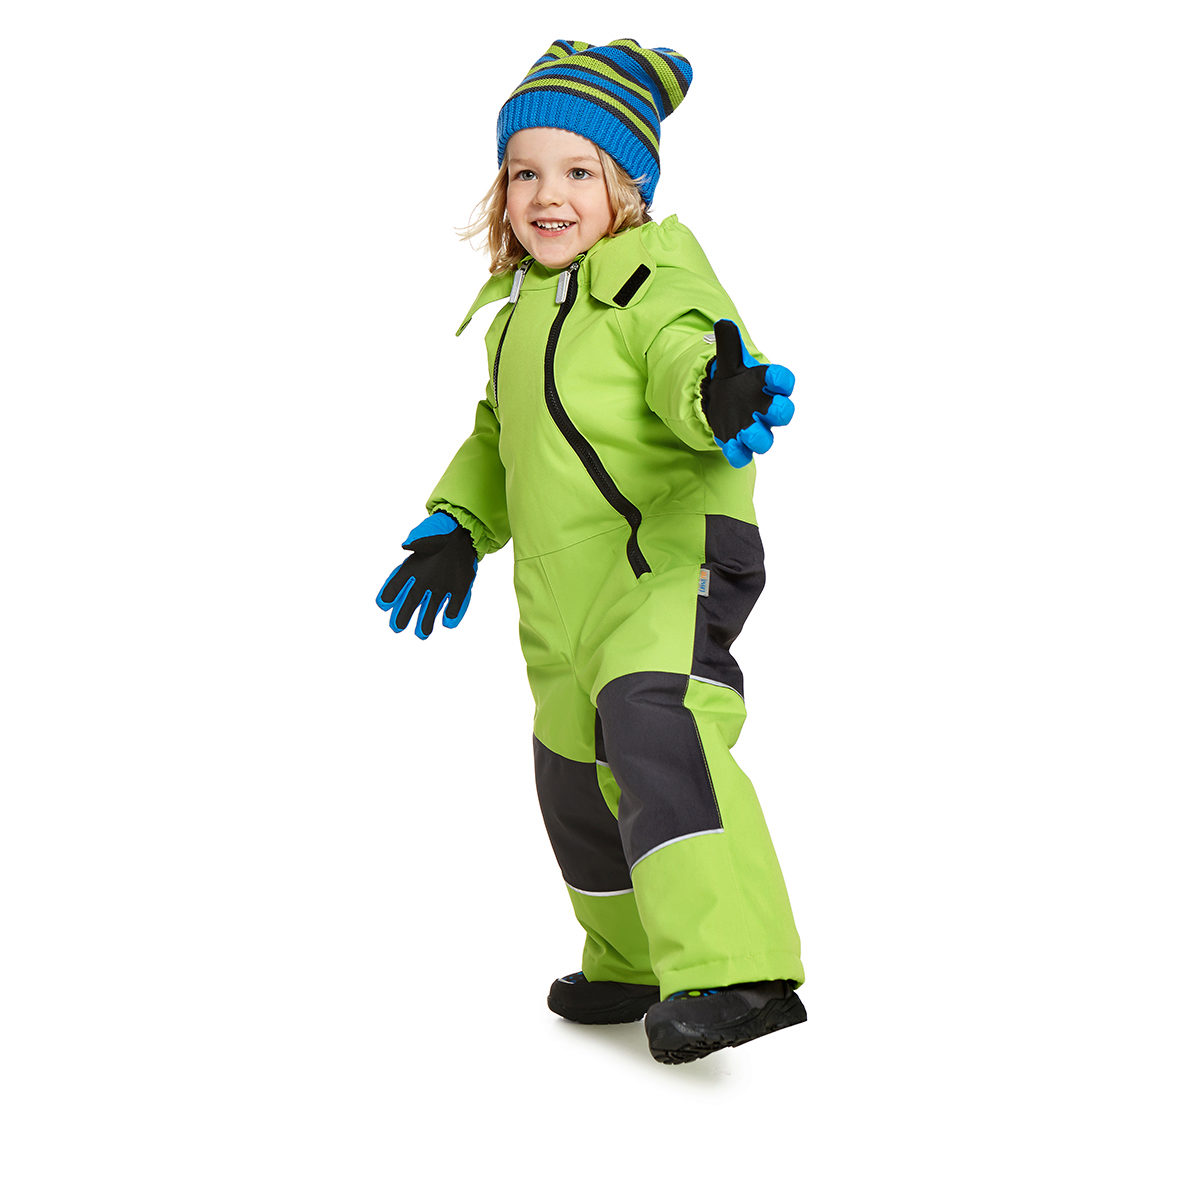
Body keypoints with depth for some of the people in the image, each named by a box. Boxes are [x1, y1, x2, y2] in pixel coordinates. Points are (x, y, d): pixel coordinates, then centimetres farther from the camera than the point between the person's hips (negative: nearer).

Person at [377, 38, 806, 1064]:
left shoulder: (654, 278, -8)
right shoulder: (524, 306, 18)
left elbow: (686, 354, -29)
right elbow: (499, 435, 31)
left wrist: (725, 398, -51)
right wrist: (456, 527, 21)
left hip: (671, 553, -10)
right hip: (566, 594, 10)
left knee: (654, 723, -33)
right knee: (577, 773, 19)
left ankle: (732, 972, -41)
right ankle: (630, 968, 40)